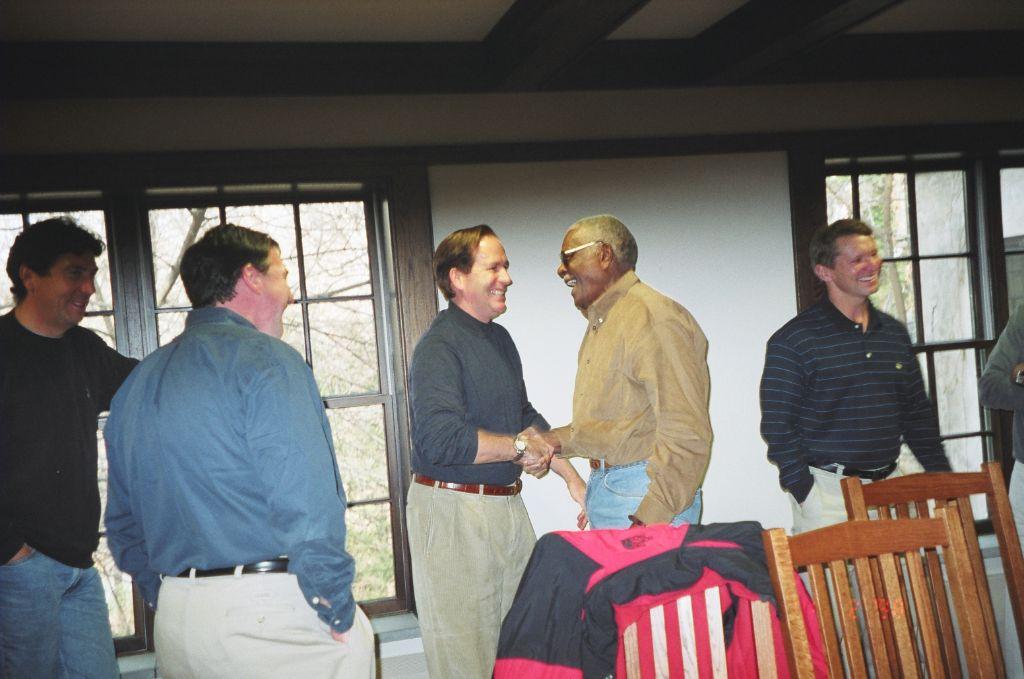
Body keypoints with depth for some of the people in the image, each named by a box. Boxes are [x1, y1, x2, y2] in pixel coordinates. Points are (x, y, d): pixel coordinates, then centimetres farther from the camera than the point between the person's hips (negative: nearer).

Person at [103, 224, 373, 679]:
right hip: (274, 612, -8)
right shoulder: (266, 360, -13)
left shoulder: (136, 382, 12)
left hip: (175, 624, 8)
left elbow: (124, 524, 17)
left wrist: (169, 603, 21)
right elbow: (307, 506, -22)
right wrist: (340, 613, -12)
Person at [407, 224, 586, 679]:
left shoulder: (500, 338, 14)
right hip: (454, 509, -8)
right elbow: (442, 439, -28)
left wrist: (571, 476, 18)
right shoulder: (439, 347, -16)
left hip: (508, 504, 9)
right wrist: (519, 446, -15)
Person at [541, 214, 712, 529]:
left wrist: (653, 517, -23)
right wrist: (553, 441, 10)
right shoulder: (599, 323, 20)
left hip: (644, 496, -8)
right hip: (603, 488, 9)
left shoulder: (654, 317, -13)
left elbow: (686, 432, -20)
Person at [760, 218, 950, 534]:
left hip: (889, 483, 6)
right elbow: (778, 428, -9)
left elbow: (918, 415, 18)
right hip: (828, 493, -5)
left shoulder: (895, 333, 12)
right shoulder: (792, 341, -7)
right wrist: (805, 494, -14)